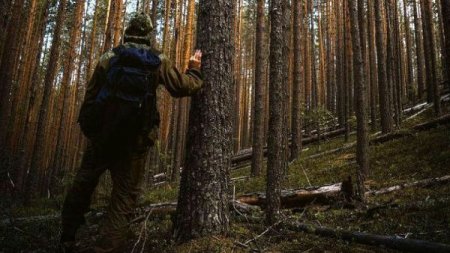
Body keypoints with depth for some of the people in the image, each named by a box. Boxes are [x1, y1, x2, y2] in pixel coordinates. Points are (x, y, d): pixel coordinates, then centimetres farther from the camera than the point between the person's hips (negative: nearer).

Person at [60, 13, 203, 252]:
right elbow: (183, 87, 9)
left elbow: (90, 97, 4)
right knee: (125, 196, 5)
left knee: (83, 184, 19)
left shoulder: (108, 58, 4)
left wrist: (87, 127, 14)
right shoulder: (159, 62, 1)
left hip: (101, 134, 2)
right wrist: (194, 70, 27)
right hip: (135, 139, -2)